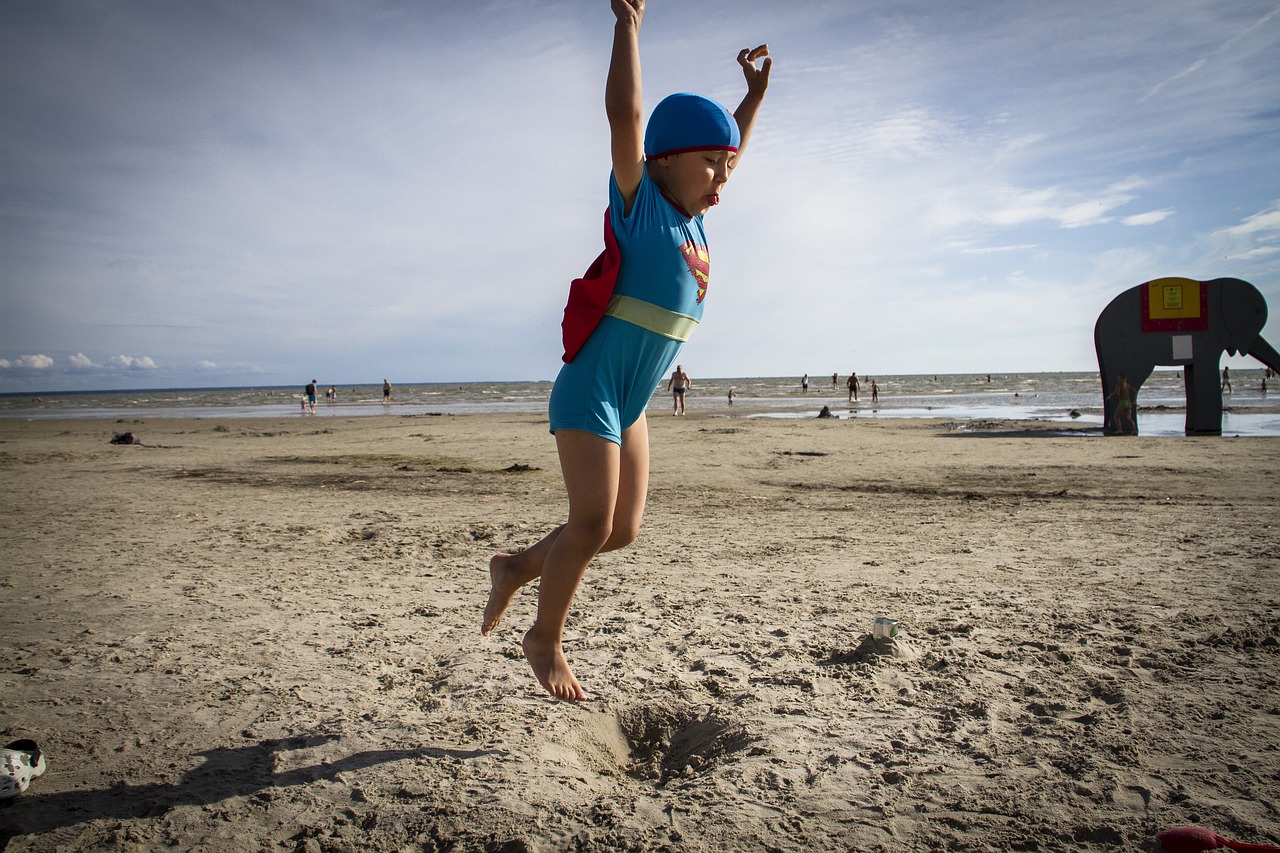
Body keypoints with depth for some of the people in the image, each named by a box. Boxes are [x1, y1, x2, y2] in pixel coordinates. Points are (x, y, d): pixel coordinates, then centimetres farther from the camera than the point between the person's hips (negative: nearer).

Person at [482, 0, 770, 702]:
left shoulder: (691, 219, 12)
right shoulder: (639, 205, -8)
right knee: (592, 523, -9)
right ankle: (545, 639, 12)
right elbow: (624, 113, -19)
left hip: (630, 406, 8)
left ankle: (517, 567, 28)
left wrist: (756, 91, 30)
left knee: (622, 531, 10)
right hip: (589, 393, -8)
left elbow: (729, 150, 28)